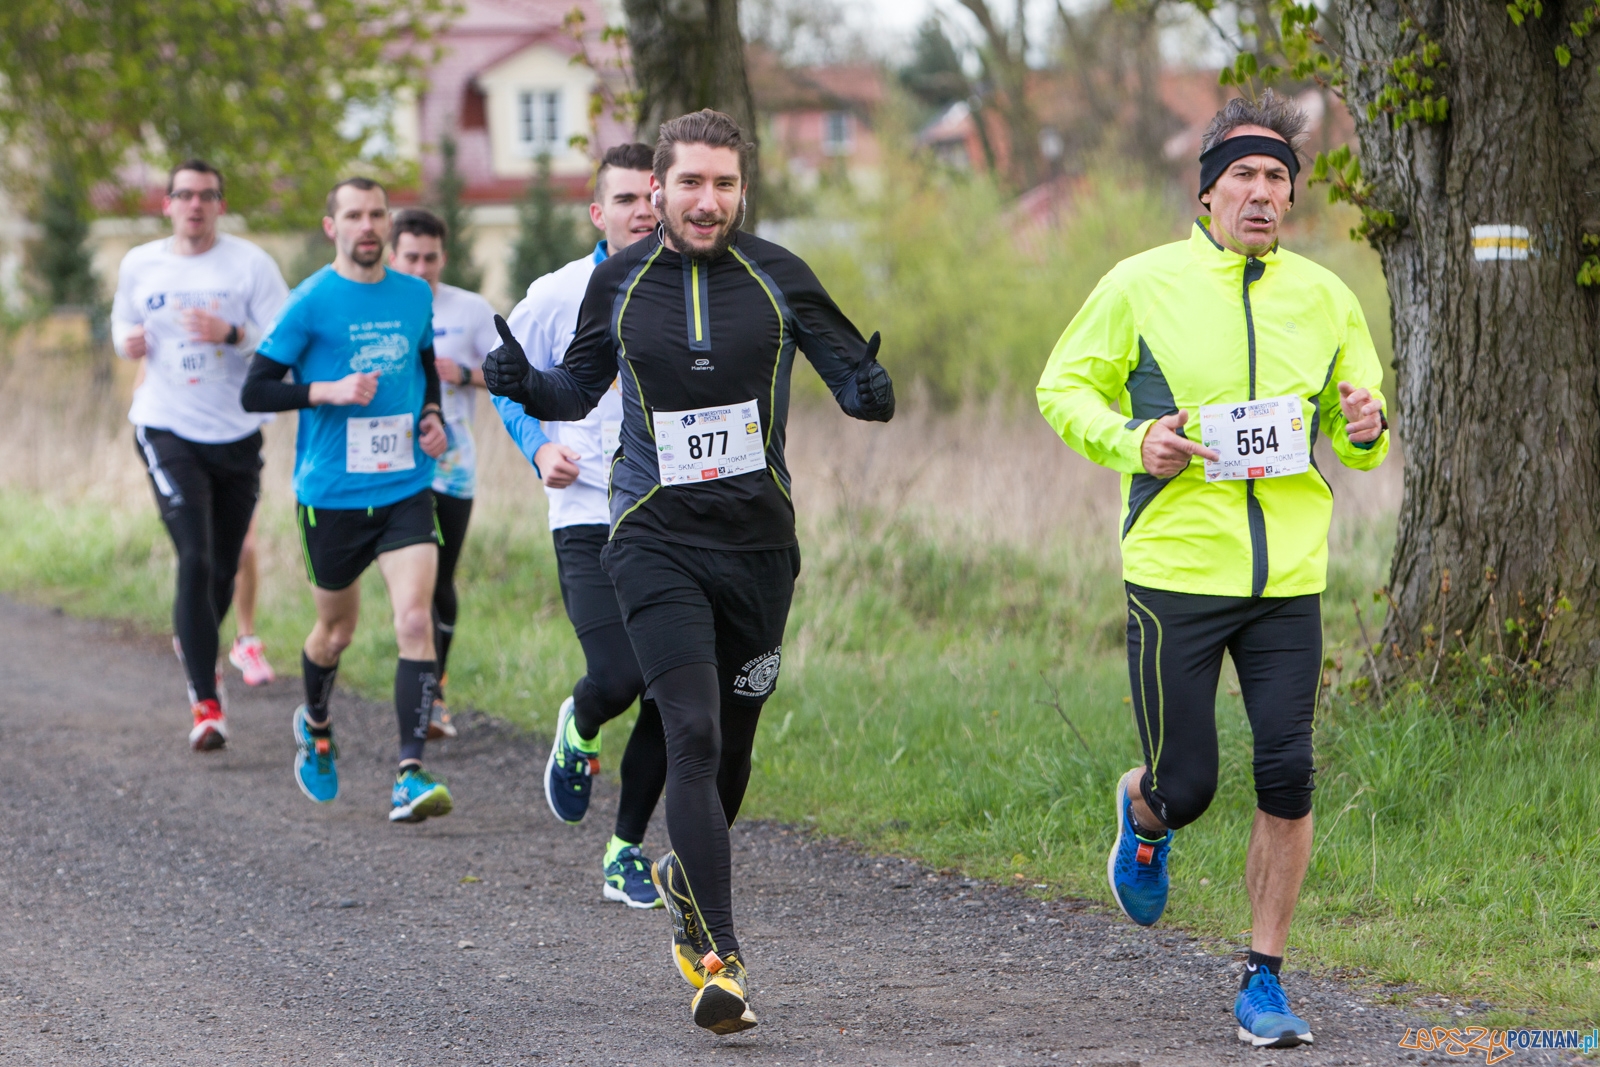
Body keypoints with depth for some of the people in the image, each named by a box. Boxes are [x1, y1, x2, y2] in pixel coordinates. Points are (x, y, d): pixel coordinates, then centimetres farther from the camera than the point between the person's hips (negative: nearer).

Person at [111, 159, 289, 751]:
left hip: (237, 434, 1)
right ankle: (205, 702, -15)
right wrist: (128, 342, -3)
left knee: (223, 568, 13)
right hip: (167, 429, -1)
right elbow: (123, 323, 21)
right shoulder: (139, 265, 4)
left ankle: (193, 643, 46)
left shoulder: (250, 263, -4)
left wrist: (232, 334, -25)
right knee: (195, 559, -16)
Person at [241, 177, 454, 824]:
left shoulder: (415, 296, 7)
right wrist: (328, 391, -21)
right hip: (331, 494, -2)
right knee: (337, 626, 14)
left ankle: (410, 778, -18)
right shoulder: (310, 302, -7)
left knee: (415, 618, -16)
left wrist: (432, 418, 7)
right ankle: (315, 727, 46)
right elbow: (255, 392, -8)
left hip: (406, 486, 2)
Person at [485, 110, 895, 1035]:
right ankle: (721, 957, -19)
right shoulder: (618, 282, 2)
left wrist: (869, 391, -16)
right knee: (694, 735, -16)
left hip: (759, 541, 2)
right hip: (657, 542, -2)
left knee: (731, 742, 12)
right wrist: (524, 384, -5)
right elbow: (582, 389, 16)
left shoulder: (779, 276, 0)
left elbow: (847, 366, 7)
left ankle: (690, 876, 43)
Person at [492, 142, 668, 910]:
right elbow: (509, 381, 13)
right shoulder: (559, 296, -1)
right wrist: (540, 449, -4)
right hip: (590, 518, -2)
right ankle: (579, 732, 19)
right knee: (617, 678, -19)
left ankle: (626, 851, 16)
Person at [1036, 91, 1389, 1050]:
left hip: (1288, 582, 2)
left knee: (1289, 780, -5)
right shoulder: (1142, 285, -2)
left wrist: (1366, 426, -6)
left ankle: (1266, 981, 9)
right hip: (1175, 572, -2)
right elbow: (1063, 387, 6)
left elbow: (1357, 429, 18)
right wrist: (1132, 442, -12)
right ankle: (1143, 817, 38)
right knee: (1186, 786, 0)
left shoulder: (1325, 298, 8)